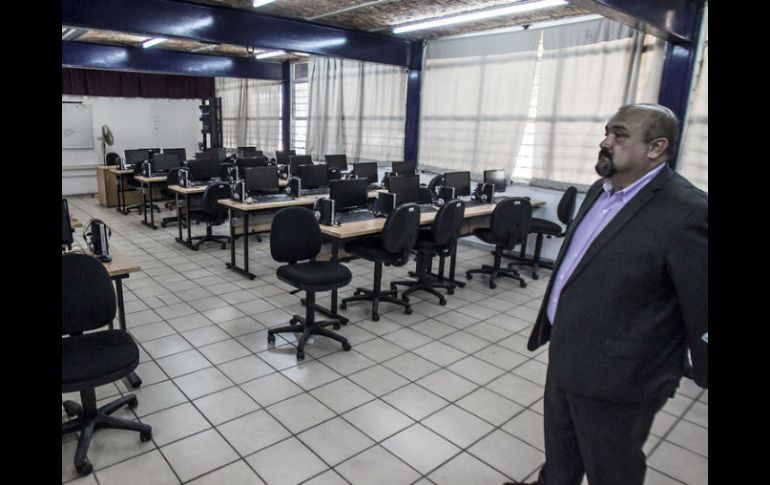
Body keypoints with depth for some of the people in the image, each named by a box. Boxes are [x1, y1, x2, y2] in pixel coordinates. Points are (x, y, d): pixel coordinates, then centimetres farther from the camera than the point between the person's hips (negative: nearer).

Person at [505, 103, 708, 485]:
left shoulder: (687, 211, -23)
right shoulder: (601, 190, 5)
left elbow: (701, 306, -17)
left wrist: (700, 371, -8)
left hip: (615, 375, -7)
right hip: (566, 356, 8)